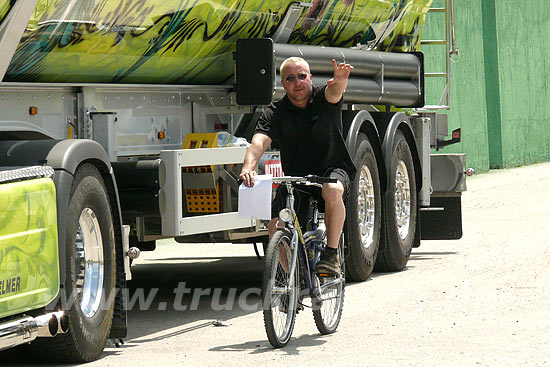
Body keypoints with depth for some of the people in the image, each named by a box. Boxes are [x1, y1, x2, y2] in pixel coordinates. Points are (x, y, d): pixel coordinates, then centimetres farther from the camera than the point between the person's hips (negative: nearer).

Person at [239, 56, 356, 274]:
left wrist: (340, 80, -55)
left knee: (332, 191, -38)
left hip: (333, 169, -2)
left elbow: (334, 91, -29)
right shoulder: (275, 113, -3)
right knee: (275, 228, -16)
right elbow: (259, 141, -19)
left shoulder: (323, 99, -4)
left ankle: (332, 253, -22)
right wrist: (248, 167, -40)